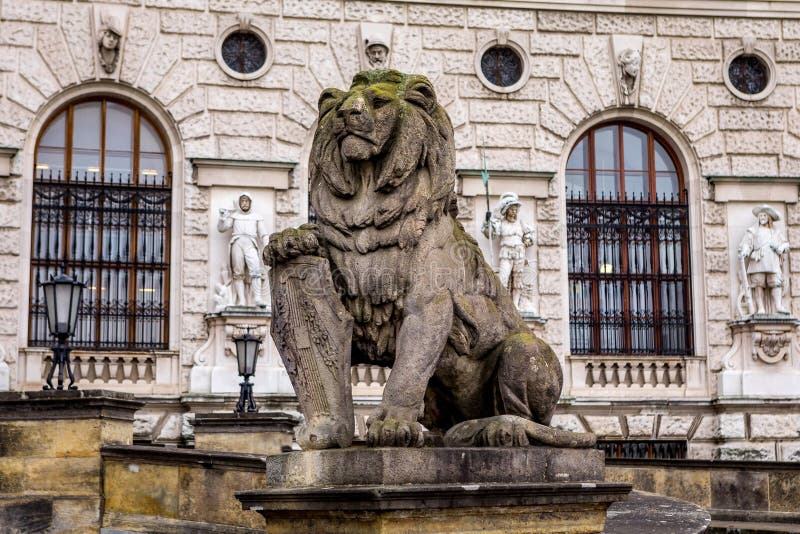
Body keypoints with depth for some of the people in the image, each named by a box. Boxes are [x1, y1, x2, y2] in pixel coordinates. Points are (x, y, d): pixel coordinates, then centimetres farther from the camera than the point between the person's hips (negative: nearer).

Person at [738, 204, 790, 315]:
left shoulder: (776, 231, 26)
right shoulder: (752, 231, 18)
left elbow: (785, 243, 23)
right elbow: (746, 243, 5)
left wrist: (780, 248, 1)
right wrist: (744, 252, -16)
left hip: (773, 262, 2)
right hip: (757, 260, -2)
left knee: (776, 282, -14)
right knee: (758, 284, -12)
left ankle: (778, 306, -23)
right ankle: (760, 309, -17)